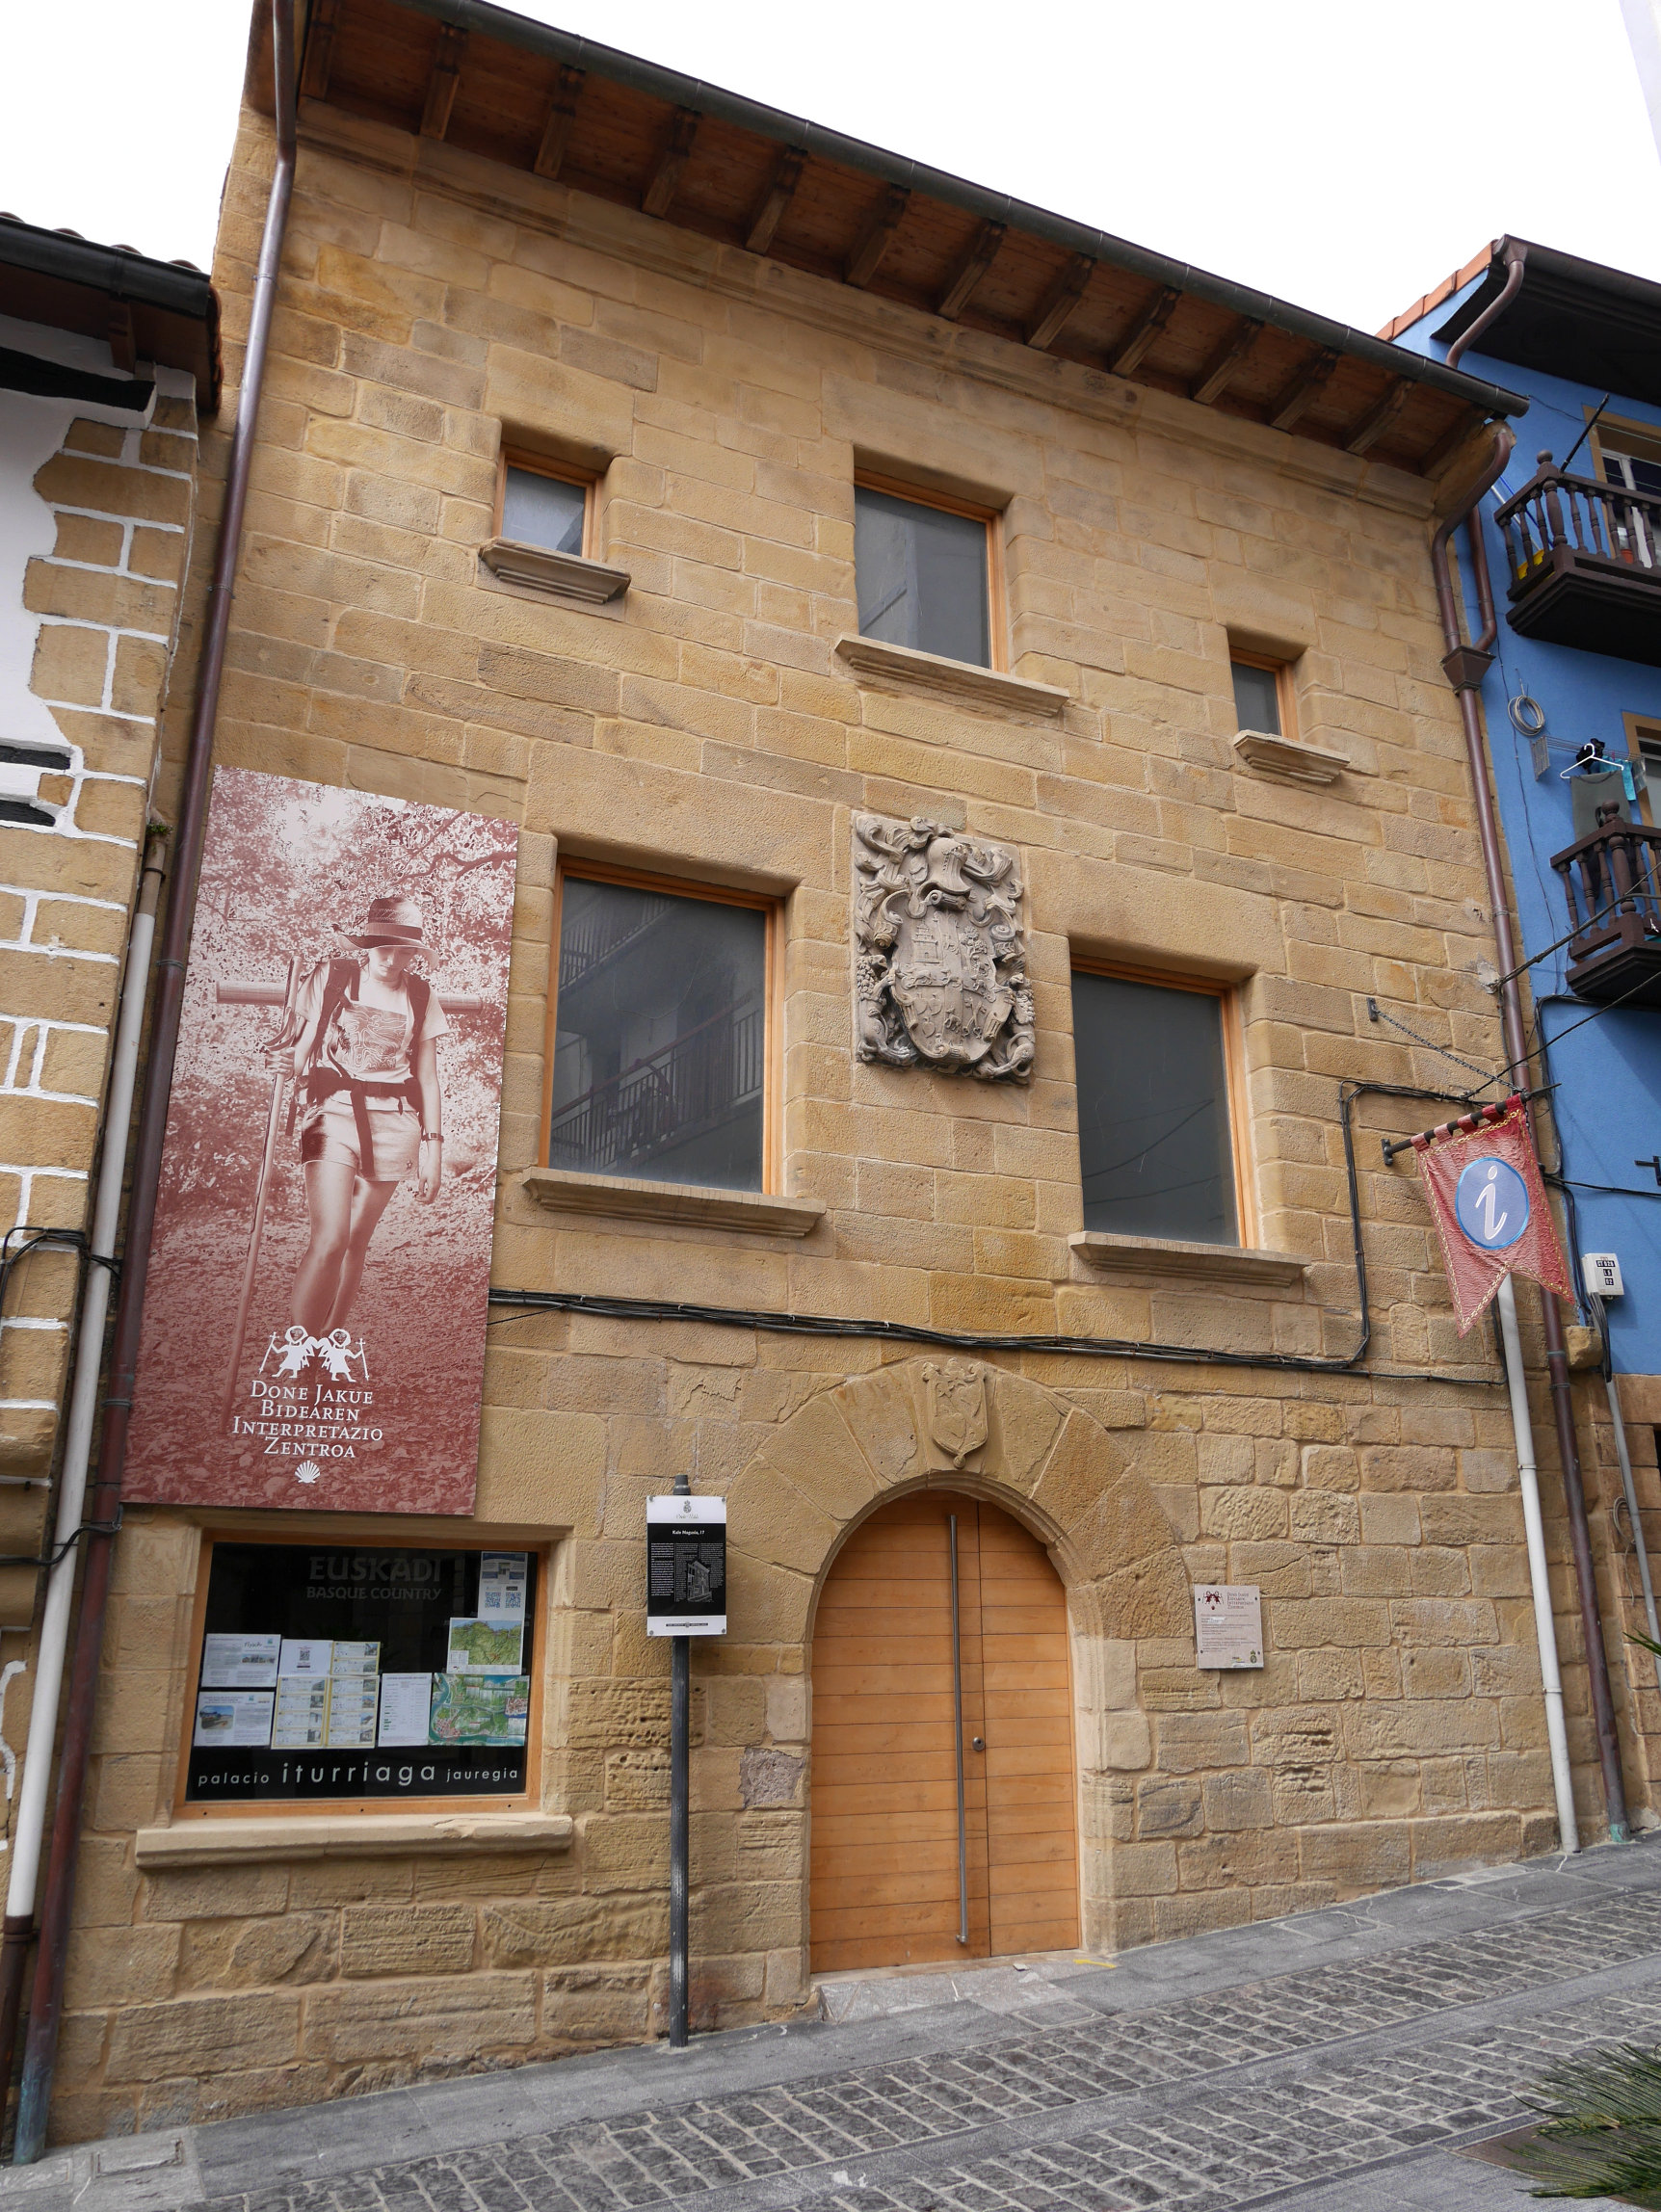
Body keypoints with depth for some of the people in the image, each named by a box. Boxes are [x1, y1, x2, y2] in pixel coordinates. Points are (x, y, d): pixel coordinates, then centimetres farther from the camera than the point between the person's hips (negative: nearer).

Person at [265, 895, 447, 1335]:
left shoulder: (421, 997, 9)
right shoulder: (330, 978, 4)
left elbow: (428, 1078, 11)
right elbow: (297, 1045, 6)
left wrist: (433, 1145, 7)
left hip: (393, 1124, 2)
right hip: (332, 1112, -2)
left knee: (357, 1242, 4)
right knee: (330, 1238, -16)